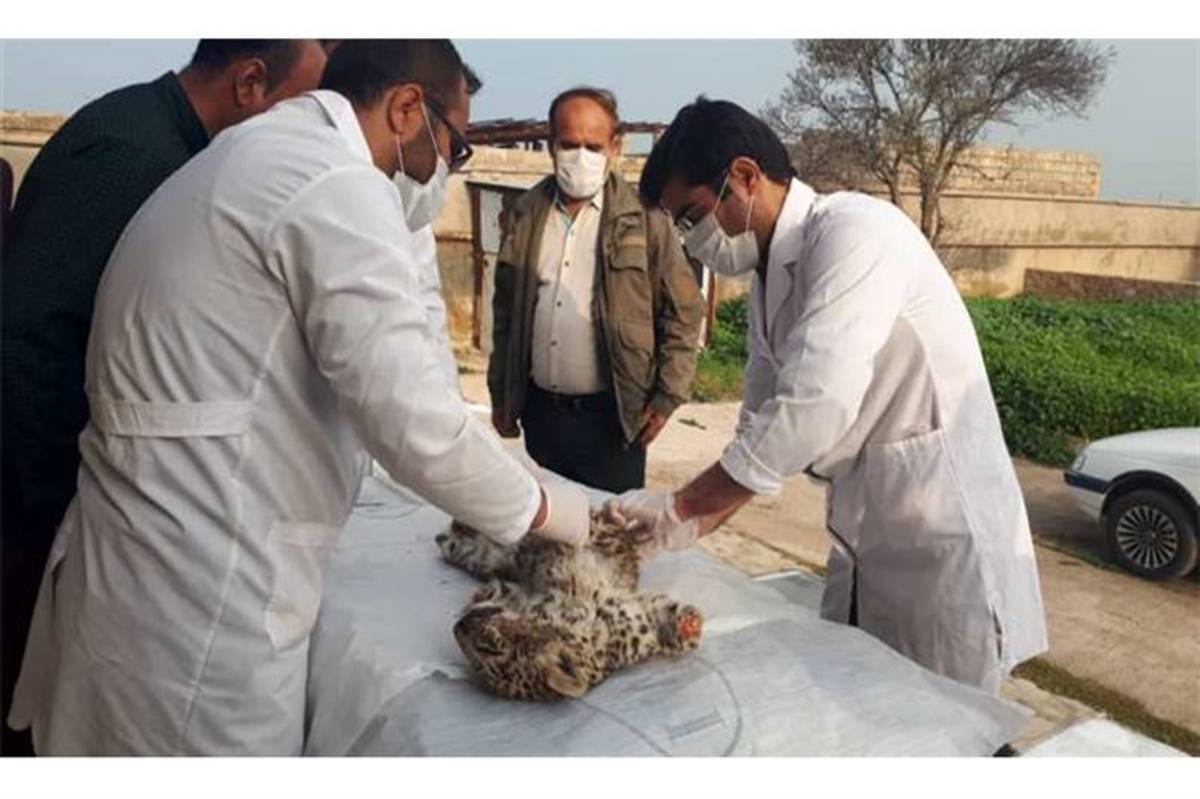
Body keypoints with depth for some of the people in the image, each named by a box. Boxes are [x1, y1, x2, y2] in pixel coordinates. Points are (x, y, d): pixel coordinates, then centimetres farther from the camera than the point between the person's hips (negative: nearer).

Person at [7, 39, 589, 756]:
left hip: (155, 567, 10)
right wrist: (552, 513, -10)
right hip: (197, 603, -10)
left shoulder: (262, 158, 14)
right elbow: (415, 427, -21)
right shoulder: (335, 185, -17)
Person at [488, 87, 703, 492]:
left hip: (612, 415, -3)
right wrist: (500, 395, 12)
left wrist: (668, 397, -6)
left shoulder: (644, 218, -5)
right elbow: (505, 311, 12)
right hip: (540, 411, 4)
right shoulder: (525, 214, 6)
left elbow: (684, 311, -2)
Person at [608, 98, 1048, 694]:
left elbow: (815, 409, -29)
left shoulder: (855, 230, -19)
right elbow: (763, 430, 12)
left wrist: (680, 506, -22)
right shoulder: (768, 278, 9)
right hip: (862, 549, 8)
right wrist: (692, 524, -1)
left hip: (946, 544, -8)